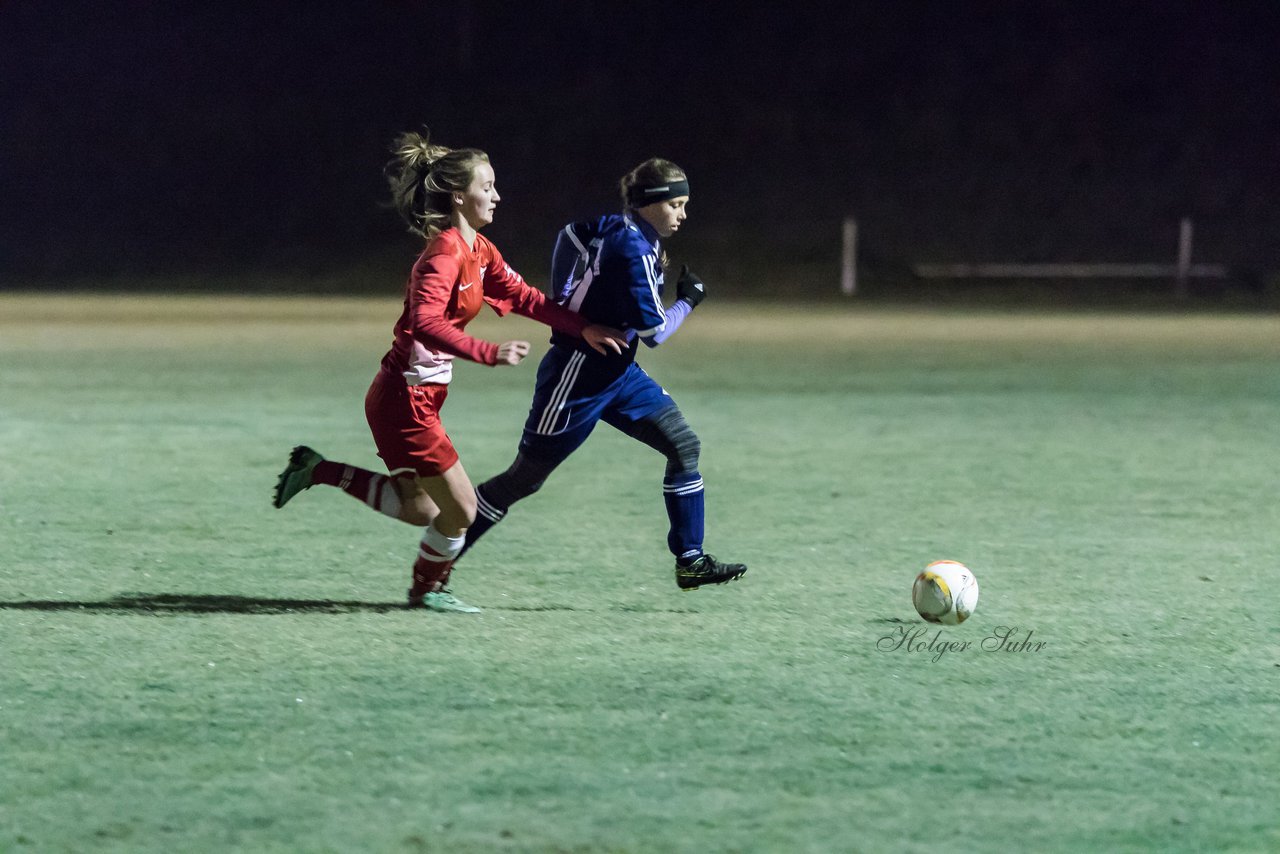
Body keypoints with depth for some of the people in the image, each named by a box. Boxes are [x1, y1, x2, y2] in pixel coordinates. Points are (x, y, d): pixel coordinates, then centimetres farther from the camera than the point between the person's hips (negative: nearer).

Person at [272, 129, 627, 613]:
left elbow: (522, 297, 13)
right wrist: (489, 353, -40)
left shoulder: (478, 250, 8)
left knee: (419, 510, 20)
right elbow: (425, 323, -35)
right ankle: (428, 588, 22)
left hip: (420, 396, 10)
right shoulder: (444, 255, -21)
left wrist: (583, 329, 4)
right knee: (460, 508, -1)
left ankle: (318, 472, 25)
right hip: (406, 397, -10)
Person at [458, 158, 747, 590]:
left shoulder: (614, 229, 3)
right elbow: (653, 330, -23)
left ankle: (690, 560, 3)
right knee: (525, 477, 1)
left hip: (615, 373, 10)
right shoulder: (632, 248, -24)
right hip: (577, 378, -10)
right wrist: (687, 300, -6)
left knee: (683, 444, 0)